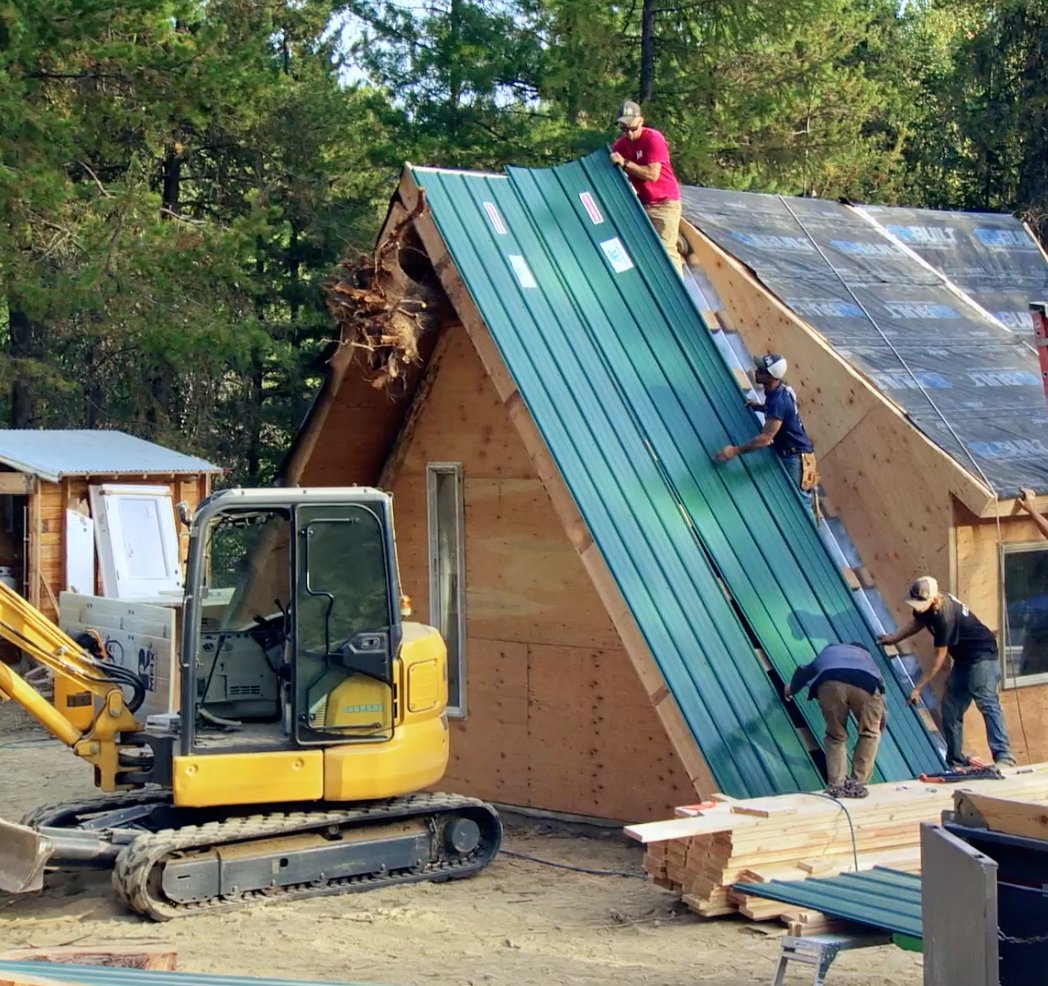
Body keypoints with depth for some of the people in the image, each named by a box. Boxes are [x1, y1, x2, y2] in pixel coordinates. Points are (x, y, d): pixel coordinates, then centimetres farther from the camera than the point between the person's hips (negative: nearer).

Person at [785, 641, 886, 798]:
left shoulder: (828, 651, 46)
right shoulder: (866, 656, 44)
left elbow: (803, 671, 64)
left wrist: (791, 689, 84)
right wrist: (877, 732, 57)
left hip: (830, 683, 0)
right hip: (866, 683, 0)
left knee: (836, 736, 21)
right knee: (869, 733, 22)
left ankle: (836, 785, 11)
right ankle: (857, 784, 15)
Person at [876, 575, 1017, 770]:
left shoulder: (944, 616, -30)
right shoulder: (925, 605, -4)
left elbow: (940, 656, -22)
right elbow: (918, 622, 23)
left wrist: (918, 688, -19)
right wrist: (894, 638, 18)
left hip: (982, 655, -10)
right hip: (963, 659, 10)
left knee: (986, 702, -25)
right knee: (951, 709, 6)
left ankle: (1004, 757, -35)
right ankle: (955, 761, 11)